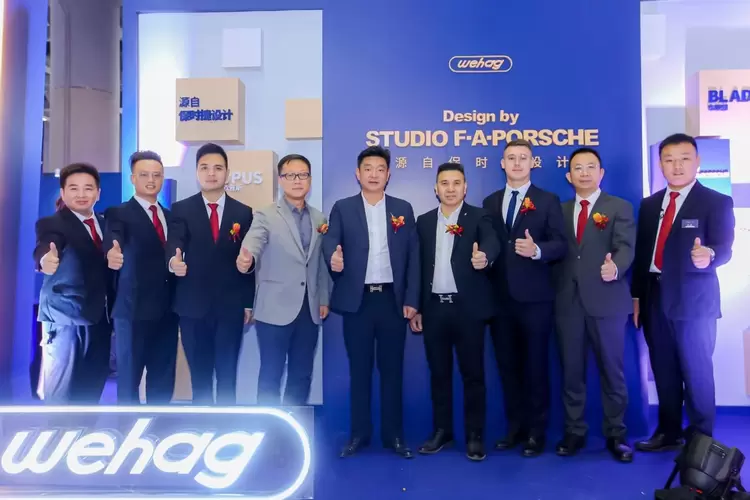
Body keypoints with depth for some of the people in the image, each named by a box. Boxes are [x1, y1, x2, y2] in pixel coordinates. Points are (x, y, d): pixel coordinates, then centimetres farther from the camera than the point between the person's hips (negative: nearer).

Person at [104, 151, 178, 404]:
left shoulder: (171, 216, 14)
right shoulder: (118, 214, -3)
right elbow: (113, 239, -23)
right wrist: (112, 253, -45)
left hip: (167, 311, 5)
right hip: (133, 311, -5)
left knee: (163, 382, 13)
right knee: (129, 380, 4)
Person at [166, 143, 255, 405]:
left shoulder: (243, 213, 4)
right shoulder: (181, 209, 1)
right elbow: (174, 243, -15)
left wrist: (249, 303, 4)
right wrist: (174, 261, -39)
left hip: (231, 307, 0)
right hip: (193, 306, 0)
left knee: (227, 375, 8)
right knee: (199, 374, 12)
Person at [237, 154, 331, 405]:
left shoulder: (319, 218, 10)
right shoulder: (265, 216, -5)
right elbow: (252, 244, -23)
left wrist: (324, 299, 13)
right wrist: (245, 259, -45)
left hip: (309, 310, 5)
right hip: (275, 309, -4)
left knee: (302, 374, 14)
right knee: (271, 375, 4)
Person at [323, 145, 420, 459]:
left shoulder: (403, 209, 8)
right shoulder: (342, 208, 5)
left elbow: (413, 256, 5)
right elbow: (330, 241, -9)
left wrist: (411, 299, -1)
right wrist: (333, 258, -34)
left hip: (393, 299, 1)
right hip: (357, 300, -1)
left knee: (392, 369, 8)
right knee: (359, 369, 8)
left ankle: (393, 434, 20)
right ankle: (359, 433, 21)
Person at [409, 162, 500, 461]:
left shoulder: (479, 217, 0)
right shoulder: (424, 221, 11)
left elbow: (492, 243, -20)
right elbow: (420, 266, 10)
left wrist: (484, 257, -44)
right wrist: (415, 308, 7)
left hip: (467, 307, -3)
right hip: (434, 307, 4)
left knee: (472, 373, 4)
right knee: (439, 373, 11)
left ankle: (475, 436, 16)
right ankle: (442, 431, 24)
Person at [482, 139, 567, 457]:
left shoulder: (548, 201, 1)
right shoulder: (490, 202, 13)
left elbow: (560, 245, -7)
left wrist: (537, 250, -25)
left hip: (534, 298, -4)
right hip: (500, 297, 4)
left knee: (535, 366, 5)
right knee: (507, 365, 11)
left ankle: (536, 432, 17)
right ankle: (515, 427, 24)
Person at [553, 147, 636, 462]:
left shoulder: (619, 207, 3)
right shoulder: (560, 211, 15)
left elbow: (625, 247, -11)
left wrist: (615, 268, -30)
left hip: (606, 300, -3)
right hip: (568, 301, 3)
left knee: (611, 370, 6)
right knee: (571, 371, 9)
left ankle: (616, 435, 20)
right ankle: (574, 432, 22)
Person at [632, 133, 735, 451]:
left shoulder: (717, 203, -4)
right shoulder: (650, 204, 11)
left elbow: (724, 250, -14)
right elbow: (641, 252, 11)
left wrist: (708, 255, -37)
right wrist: (637, 297, 8)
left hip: (693, 301, -5)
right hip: (655, 299, 5)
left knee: (696, 372, 3)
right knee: (664, 371, 13)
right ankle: (669, 433, 27)